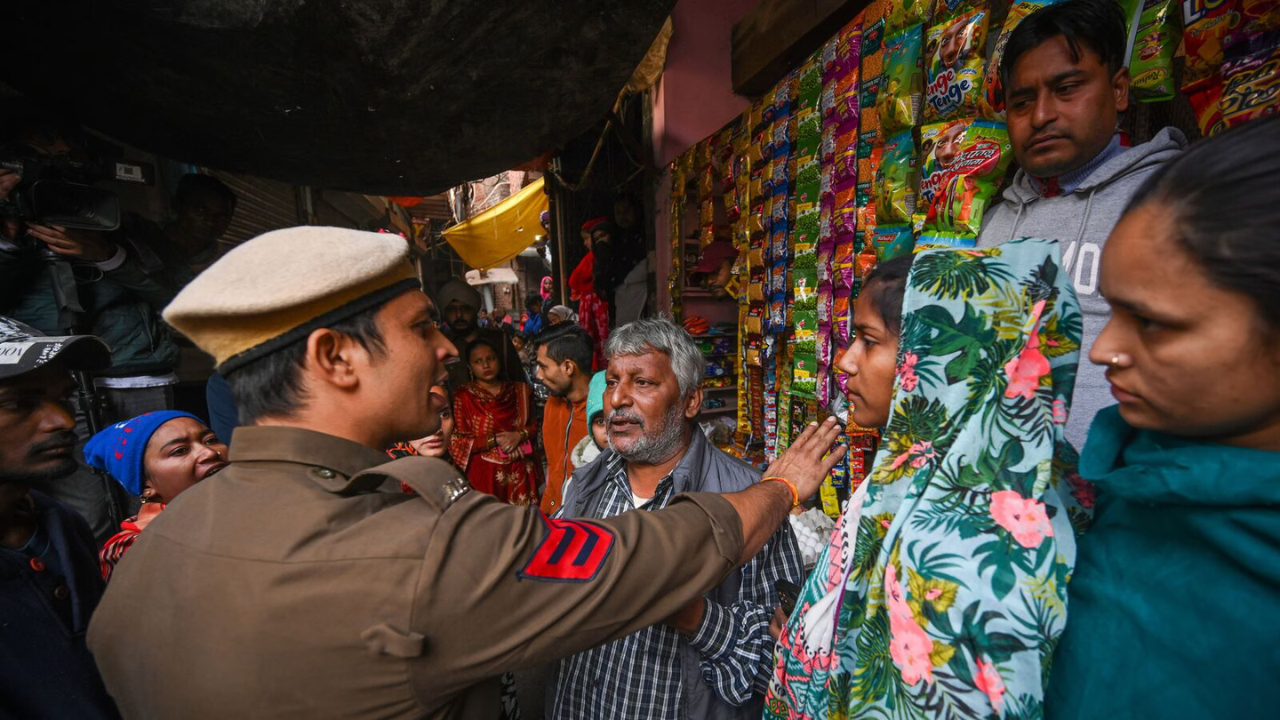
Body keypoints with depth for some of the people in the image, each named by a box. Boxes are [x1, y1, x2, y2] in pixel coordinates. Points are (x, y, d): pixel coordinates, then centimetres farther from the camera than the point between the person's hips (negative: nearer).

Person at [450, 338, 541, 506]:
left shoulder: (520, 391, 6)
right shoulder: (463, 396, -5)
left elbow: (535, 425, 9)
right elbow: (457, 442, -6)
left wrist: (519, 435, -11)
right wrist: (495, 440, -14)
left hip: (520, 471, 3)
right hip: (485, 473, -3)